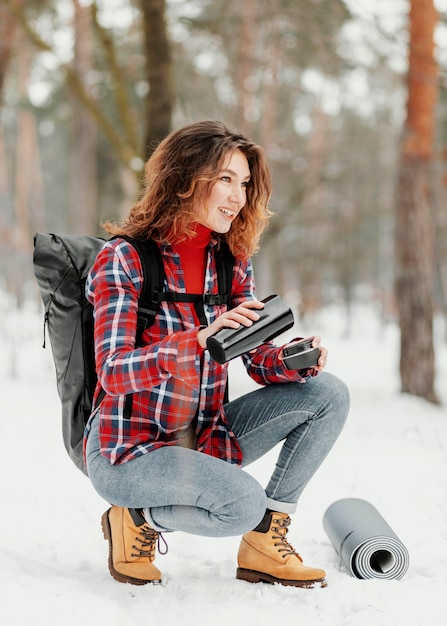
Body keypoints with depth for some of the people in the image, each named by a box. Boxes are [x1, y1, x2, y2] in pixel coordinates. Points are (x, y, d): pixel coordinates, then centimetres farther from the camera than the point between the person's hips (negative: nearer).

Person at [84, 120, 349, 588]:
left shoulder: (231, 260, 4)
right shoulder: (123, 258, -14)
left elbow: (259, 360, 1)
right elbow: (113, 373, -24)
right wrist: (201, 339, -39)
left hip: (204, 439, 7)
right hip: (130, 448, -7)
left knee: (327, 393, -7)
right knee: (243, 503, -32)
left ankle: (264, 547, 0)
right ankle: (138, 520, -1)